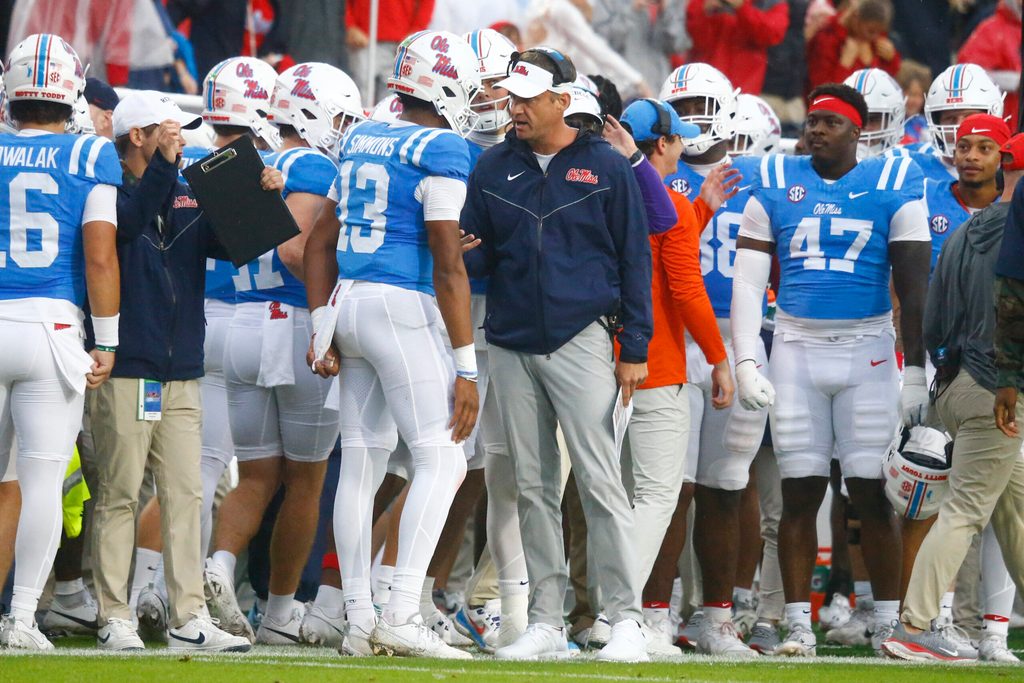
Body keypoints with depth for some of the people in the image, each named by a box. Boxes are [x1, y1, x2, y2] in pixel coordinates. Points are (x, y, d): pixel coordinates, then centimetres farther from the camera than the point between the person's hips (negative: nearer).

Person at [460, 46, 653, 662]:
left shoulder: (605, 167, 0)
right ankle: (547, 622, 11)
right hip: (512, 345, 4)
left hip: (581, 340, -4)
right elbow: (479, 256, 16)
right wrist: (464, 253, -9)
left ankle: (626, 618, -6)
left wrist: (635, 347, -2)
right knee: (534, 489, 6)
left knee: (600, 482, -9)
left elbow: (633, 259, 3)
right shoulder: (495, 169, 10)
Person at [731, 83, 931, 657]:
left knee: (872, 493, -2)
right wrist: (746, 362, -4)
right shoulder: (776, 184, 6)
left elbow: (913, 285, 0)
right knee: (800, 492, 1)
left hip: (868, 350, -2)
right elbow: (748, 281, 5)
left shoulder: (894, 185, 1)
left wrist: (915, 369, -4)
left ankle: (889, 624, 5)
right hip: (797, 350, 2)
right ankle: (799, 625, 6)